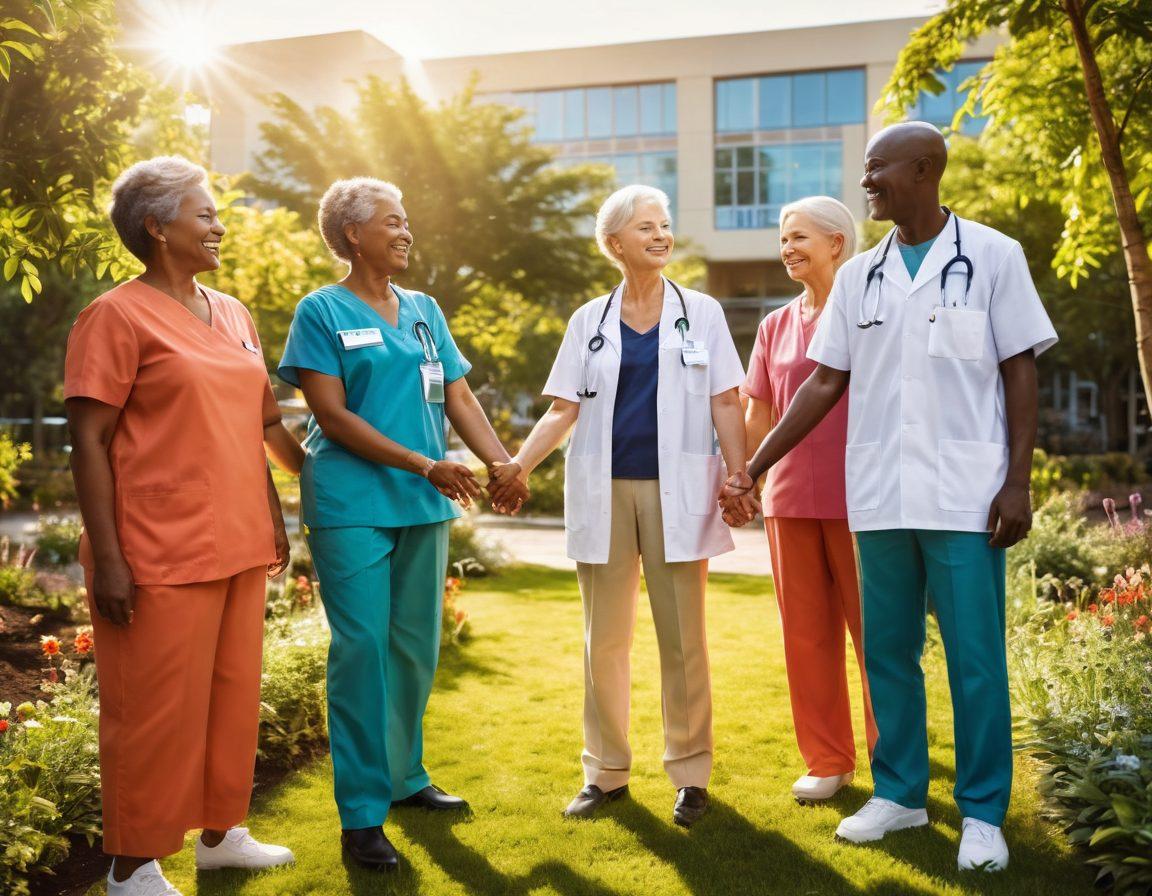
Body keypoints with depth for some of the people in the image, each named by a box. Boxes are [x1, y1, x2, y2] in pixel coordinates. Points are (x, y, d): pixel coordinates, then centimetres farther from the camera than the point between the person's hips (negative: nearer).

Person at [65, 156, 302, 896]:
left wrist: (275, 515, 18)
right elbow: (88, 440, -11)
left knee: (233, 696, 15)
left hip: (237, 545, 7)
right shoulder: (118, 315, -8)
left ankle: (221, 832, 30)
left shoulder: (233, 314, 13)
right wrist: (107, 557, -16)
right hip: (162, 555, -7)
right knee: (156, 710, 2)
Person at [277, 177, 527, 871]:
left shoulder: (425, 311, 14)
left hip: (425, 504, 6)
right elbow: (332, 415, -10)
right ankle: (362, 814, 4)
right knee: (362, 648, -4)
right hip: (352, 506, -5)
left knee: (417, 645, 12)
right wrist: (426, 464, -14)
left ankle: (405, 775, 29)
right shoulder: (322, 311, -2)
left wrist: (504, 463, -6)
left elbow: (460, 399, 10)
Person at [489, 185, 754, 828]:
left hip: (676, 490, -1)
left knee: (683, 637, 3)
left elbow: (726, 403, 3)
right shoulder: (590, 321, 10)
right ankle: (606, 771, 19)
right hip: (602, 491, 2)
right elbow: (565, 409, 4)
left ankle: (691, 773, 15)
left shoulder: (701, 312, 8)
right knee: (605, 638, 7)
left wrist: (739, 474, -11)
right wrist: (519, 464, -11)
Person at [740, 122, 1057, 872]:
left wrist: (1018, 482, -8)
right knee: (888, 653, 10)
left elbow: (1020, 373, -1)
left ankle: (984, 813, 14)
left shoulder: (993, 258, 0)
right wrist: (754, 465, 4)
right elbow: (826, 383, 9)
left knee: (976, 660, 1)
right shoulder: (858, 276, 9)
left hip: (965, 497, -4)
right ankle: (899, 794, 24)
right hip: (879, 498, 4)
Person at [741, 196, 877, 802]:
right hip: (790, 499, 5)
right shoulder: (776, 326, 12)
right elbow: (757, 416, 14)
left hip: (860, 500, -4)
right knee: (806, 634, 10)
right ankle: (826, 761, 23)